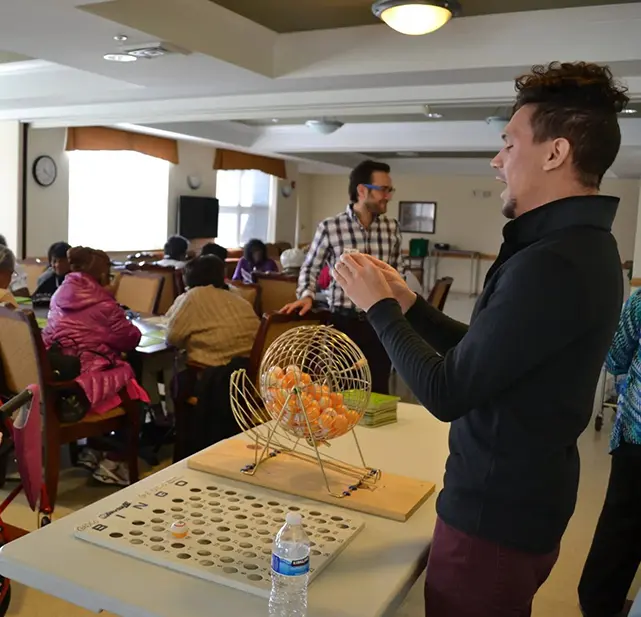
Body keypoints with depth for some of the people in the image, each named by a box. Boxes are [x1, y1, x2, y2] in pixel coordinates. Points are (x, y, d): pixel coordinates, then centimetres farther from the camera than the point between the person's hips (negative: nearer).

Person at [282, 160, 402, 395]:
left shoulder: (392, 228, 4)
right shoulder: (330, 228, -7)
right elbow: (310, 269, 5)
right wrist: (307, 296, -13)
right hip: (344, 322, -3)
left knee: (378, 391, 9)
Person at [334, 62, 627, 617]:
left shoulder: (552, 264, -28)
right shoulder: (582, 247, 6)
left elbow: (445, 394, -24)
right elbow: (481, 355, 10)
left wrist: (380, 307, -11)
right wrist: (409, 305, 6)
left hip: (495, 519, -9)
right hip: (522, 504, 9)